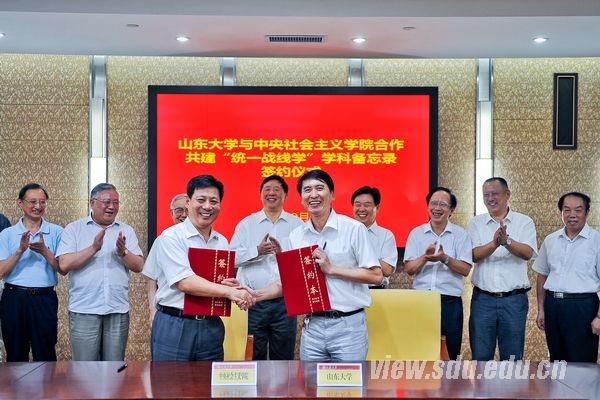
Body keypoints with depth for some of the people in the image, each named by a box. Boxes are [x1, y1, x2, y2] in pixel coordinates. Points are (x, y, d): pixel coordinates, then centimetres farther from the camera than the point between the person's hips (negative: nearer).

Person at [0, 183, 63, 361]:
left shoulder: (56, 232, 4)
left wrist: (44, 251, -15)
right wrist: (20, 250, -15)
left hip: (44, 299, -1)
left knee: (45, 357, 3)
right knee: (15, 357, 11)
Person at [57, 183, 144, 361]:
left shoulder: (126, 231, 11)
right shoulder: (73, 229, 3)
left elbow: (138, 266, 3)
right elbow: (64, 264, -9)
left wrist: (123, 252, -14)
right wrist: (93, 248, -16)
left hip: (118, 310, 3)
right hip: (83, 310, -2)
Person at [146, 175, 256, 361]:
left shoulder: (222, 242, 11)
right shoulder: (171, 237, -8)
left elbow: (227, 283, 14)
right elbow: (185, 283, -18)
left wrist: (236, 288, -10)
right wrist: (229, 292, -21)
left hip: (212, 326, 5)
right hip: (174, 325, -5)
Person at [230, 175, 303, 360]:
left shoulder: (297, 225, 7)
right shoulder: (246, 224, 8)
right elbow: (232, 257, -2)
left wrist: (283, 252, -18)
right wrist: (257, 251, -15)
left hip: (285, 300, 0)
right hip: (253, 301, 0)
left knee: (284, 357, 7)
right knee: (254, 357, 7)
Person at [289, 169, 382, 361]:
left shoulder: (354, 229, -5)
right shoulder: (296, 235, 8)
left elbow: (376, 276, -8)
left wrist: (331, 269, -13)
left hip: (347, 325, -4)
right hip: (312, 325, 4)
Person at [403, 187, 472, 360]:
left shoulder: (461, 235, 3)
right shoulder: (416, 233, 8)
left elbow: (465, 270, -5)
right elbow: (409, 269, 1)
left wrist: (445, 258, -22)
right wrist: (425, 257, -18)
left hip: (450, 302, -1)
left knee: (449, 353, 3)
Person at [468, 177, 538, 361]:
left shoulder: (524, 222, 3)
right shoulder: (476, 223, 7)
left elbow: (528, 253, -13)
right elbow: (474, 255, -7)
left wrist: (507, 241, -32)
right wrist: (494, 244, -26)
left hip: (514, 299, -1)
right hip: (483, 298, 1)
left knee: (512, 357, 6)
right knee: (481, 357, 5)